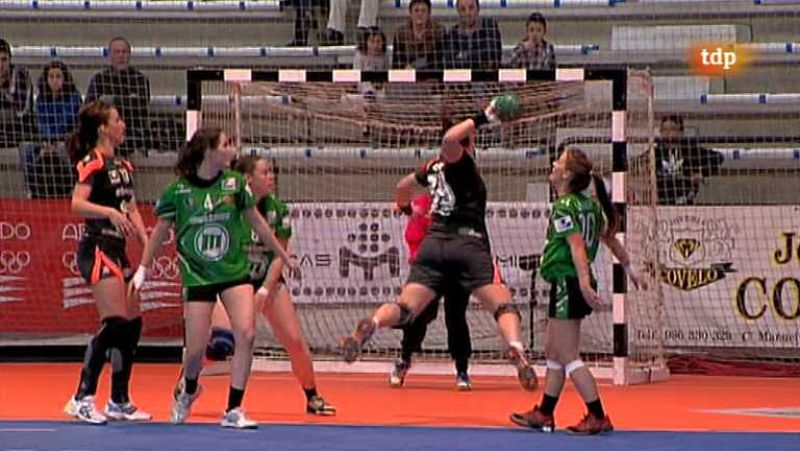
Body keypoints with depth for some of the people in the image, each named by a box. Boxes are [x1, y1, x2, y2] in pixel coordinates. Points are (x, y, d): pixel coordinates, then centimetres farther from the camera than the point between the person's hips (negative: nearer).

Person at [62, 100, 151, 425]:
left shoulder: (122, 166, 17)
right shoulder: (93, 163, -9)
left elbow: (131, 210, 20)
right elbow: (77, 203, -21)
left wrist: (148, 245, 10)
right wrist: (110, 211, -34)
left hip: (117, 250, 9)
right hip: (97, 248, -9)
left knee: (133, 323, 9)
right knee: (114, 323, -17)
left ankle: (119, 401, 16)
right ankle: (83, 398, -15)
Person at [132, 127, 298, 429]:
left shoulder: (234, 183, -2)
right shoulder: (178, 190, -7)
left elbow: (257, 223, 11)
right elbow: (160, 231, 7)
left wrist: (284, 257, 17)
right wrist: (143, 269, 11)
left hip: (235, 272, 2)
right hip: (197, 276, -2)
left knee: (246, 334, -16)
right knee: (196, 348, -2)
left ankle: (234, 411, -9)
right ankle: (187, 390, 34)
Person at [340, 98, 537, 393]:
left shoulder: (435, 166, 19)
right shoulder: (460, 160, 0)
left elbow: (403, 186, 37)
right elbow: (449, 139, -24)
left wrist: (405, 208, 59)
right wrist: (483, 118, -16)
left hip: (433, 245, 5)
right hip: (468, 244, -5)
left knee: (405, 308, -3)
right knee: (503, 305, -4)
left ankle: (371, 325, -34)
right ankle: (517, 353, -30)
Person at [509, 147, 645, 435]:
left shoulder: (564, 207, -15)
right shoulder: (589, 205, 10)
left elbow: (577, 245, -26)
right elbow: (609, 238, 18)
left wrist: (584, 283, -36)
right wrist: (629, 269, 29)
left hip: (567, 285, -9)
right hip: (569, 285, 9)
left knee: (568, 357, -5)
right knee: (553, 351, 17)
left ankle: (598, 417, -6)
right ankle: (544, 415, 24)